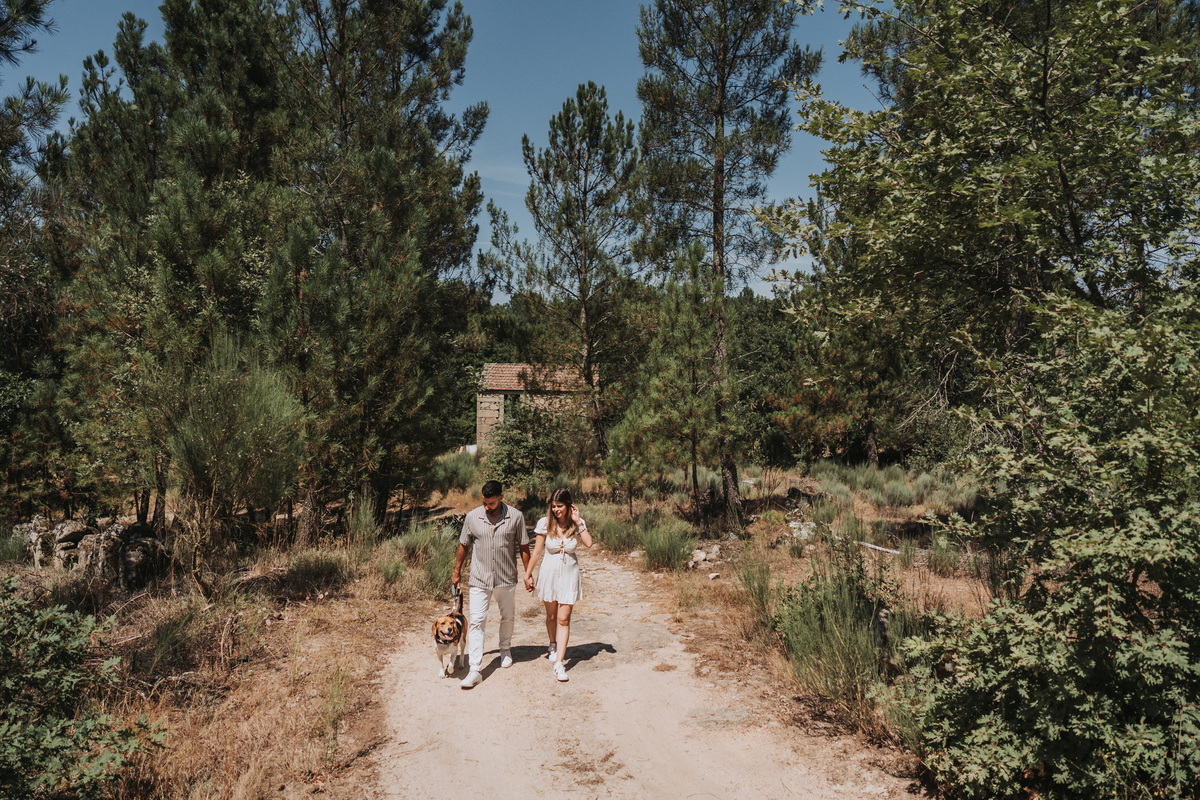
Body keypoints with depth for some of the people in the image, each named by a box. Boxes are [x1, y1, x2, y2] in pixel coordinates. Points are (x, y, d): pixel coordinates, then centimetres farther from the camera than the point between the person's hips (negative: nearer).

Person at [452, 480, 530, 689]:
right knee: (476, 621, -7)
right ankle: (475, 670, -5)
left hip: (506, 578, 1)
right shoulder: (473, 517, -6)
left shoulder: (516, 517, -8)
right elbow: (463, 545, 6)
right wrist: (457, 571, 11)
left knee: (508, 617, 18)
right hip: (480, 579, 0)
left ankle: (505, 649, 44)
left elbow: (523, 547, -1)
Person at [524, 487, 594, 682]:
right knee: (551, 616, 16)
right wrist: (528, 574, 4)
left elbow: (589, 543, -23)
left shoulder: (577, 524, -6)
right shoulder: (545, 523, -9)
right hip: (549, 572, 1)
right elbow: (537, 551, -1)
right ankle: (553, 646, 44)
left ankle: (559, 663, -1)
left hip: (569, 574, 0)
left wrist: (577, 522, -19)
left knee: (564, 619, -3)